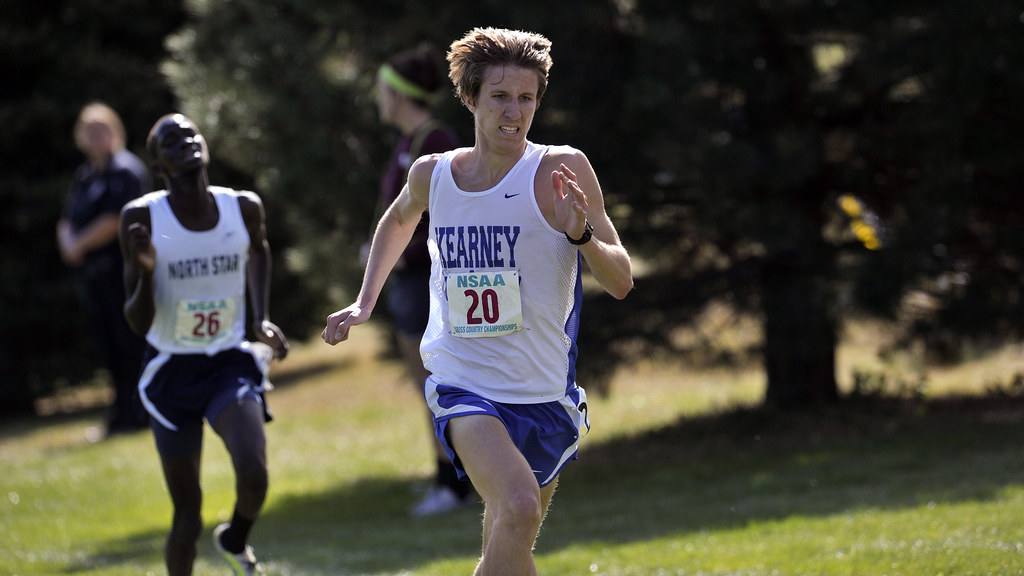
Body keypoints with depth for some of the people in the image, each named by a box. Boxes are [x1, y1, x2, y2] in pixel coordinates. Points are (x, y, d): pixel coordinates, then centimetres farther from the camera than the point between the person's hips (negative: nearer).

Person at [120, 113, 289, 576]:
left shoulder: (243, 208, -6)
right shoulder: (142, 218, -13)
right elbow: (138, 323, -13)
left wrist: (262, 319, 10)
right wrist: (146, 271, -31)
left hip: (230, 365, 1)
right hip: (171, 372, -1)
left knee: (253, 472, -23)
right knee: (187, 508, 5)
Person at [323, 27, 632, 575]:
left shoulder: (561, 170, -8)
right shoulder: (432, 174, 1)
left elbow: (621, 282, -11)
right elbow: (399, 220, 27)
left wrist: (580, 233, -29)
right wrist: (364, 302, 22)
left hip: (545, 395, 1)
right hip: (461, 383, -1)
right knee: (518, 508, -29)